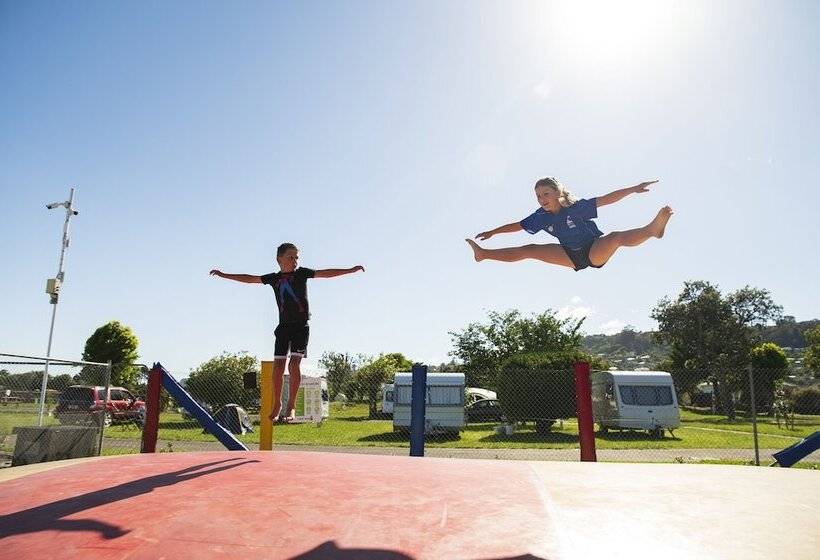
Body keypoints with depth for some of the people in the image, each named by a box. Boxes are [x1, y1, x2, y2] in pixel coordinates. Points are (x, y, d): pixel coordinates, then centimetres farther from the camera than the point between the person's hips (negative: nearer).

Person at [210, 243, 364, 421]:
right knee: (278, 366, 1)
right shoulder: (274, 278, 8)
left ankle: (291, 405, -4)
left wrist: (350, 270, -14)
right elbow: (249, 279, 13)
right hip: (284, 326, 3)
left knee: (294, 364, -12)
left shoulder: (302, 273, 2)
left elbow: (325, 273, -5)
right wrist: (224, 275, 17)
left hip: (301, 325, -3)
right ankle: (277, 404, 17)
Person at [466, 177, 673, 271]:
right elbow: (517, 225, 6)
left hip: (596, 250, -4)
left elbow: (606, 199, -24)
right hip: (573, 256, 5)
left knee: (616, 236, -37)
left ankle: (651, 229, -62)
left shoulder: (576, 206, -20)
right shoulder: (541, 217, -6)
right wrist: (492, 232, 12)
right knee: (530, 250, -1)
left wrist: (633, 189, -32)